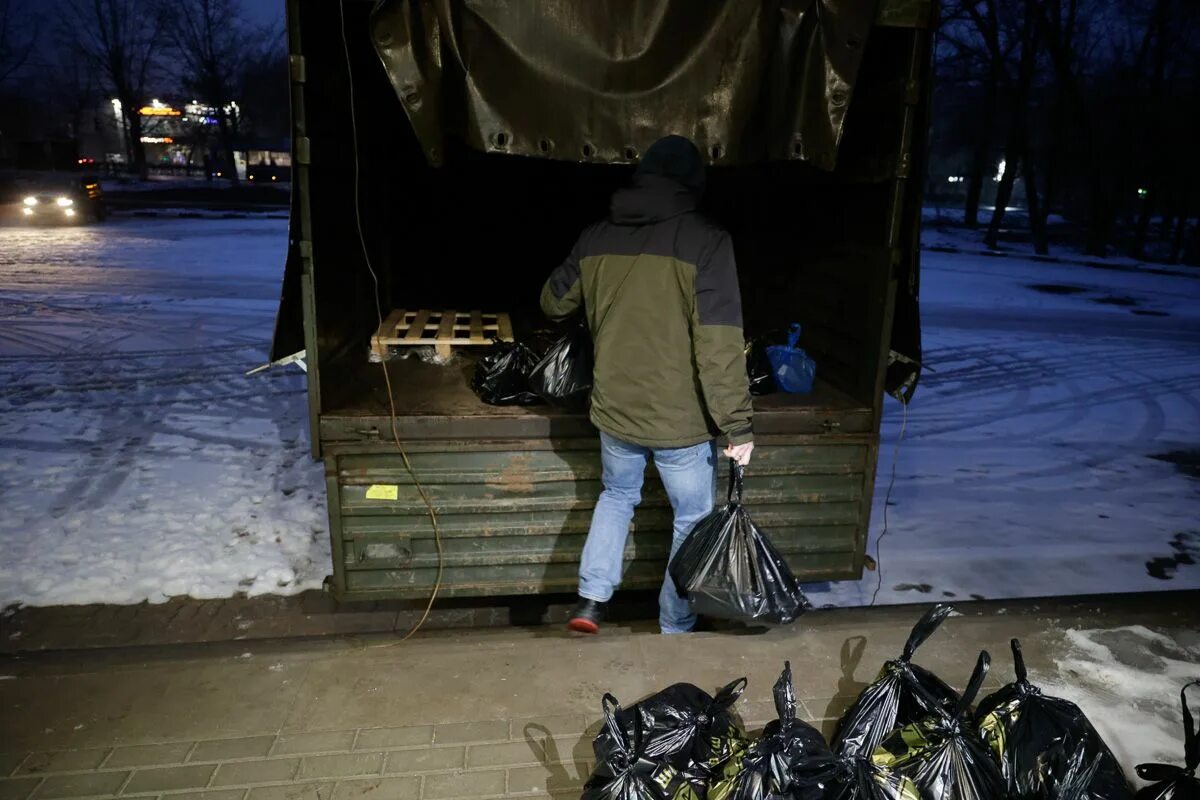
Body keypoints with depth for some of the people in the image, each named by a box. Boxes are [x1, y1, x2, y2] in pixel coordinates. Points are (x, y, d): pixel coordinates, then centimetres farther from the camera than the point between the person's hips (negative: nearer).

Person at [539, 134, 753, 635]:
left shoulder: (596, 239, 0)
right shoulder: (706, 242, -14)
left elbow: (553, 304, 15)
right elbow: (719, 346, -20)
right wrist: (737, 424, -14)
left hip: (615, 409, 4)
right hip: (681, 418, -4)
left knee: (618, 495, 29)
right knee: (692, 522, 17)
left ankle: (591, 601, 22)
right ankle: (675, 629, 29)